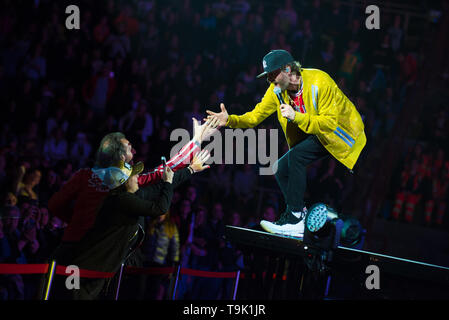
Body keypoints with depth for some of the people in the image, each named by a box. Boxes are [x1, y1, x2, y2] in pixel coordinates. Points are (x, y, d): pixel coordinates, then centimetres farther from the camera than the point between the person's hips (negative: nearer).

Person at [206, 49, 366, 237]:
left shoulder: (318, 82, -27)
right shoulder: (277, 90, -6)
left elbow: (330, 123, -31)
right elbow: (255, 116, -4)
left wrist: (296, 116, -39)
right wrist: (230, 120, -21)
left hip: (340, 131, -8)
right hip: (313, 133, 8)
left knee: (295, 156, -25)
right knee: (281, 169, -5)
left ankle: (295, 219, -20)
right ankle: (298, 220, 5)